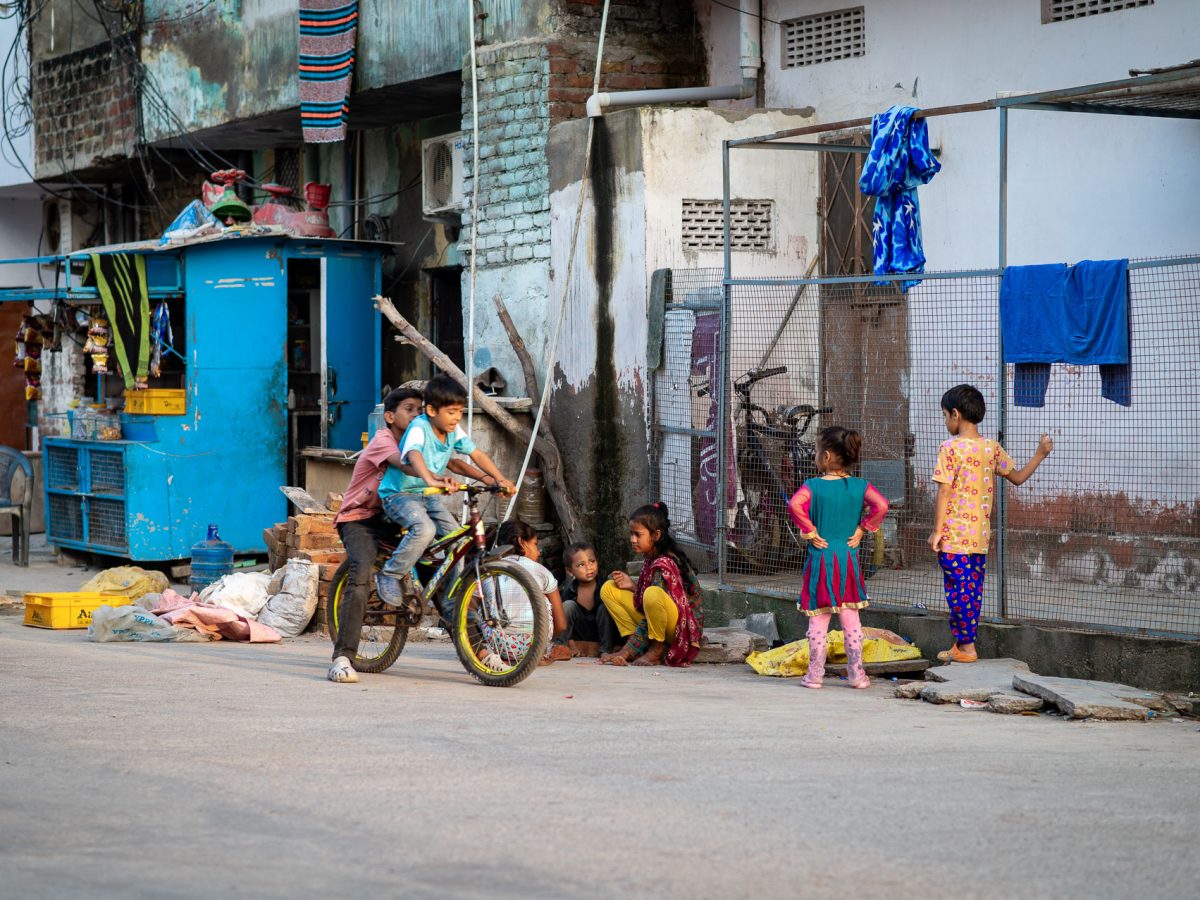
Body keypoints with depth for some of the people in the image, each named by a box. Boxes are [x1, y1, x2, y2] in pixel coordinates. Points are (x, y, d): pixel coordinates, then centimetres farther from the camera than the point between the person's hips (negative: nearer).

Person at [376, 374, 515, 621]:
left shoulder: (454, 431, -3)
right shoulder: (419, 429, -24)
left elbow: (477, 454, 0)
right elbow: (414, 455, -44)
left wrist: (500, 479, -15)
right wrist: (431, 479, -63)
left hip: (428, 496, 7)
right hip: (399, 494, -7)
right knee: (425, 529, -34)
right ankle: (390, 575, -14)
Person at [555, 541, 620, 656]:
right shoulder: (569, 592, -11)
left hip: (602, 633, -1)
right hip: (579, 636, 1)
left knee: (604, 608, -25)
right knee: (568, 605, -18)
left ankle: (606, 651, -18)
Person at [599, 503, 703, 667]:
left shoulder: (663, 565, -20)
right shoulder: (650, 559, 7)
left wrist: (627, 652, -25)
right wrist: (632, 587, -5)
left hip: (683, 627, -9)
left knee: (653, 595, -40)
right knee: (608, 589, 4)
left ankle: (656, 650, -16)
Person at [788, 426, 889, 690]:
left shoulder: (813, 485, -9)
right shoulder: (860, 486, -1)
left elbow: (795, 504, -26)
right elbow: (880, 505, -15)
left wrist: (810, 532, -15)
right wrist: (862, 530, -4)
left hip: (820, 560, -2)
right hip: (848, 559, 2)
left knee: (818, 621, 4)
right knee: (851, 620, 10)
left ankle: (815, 674, 7)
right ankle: (856, 673, 12)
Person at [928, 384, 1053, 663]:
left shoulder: (950, 448, -12)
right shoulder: (992, 448, 5)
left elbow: (944, 492, -13)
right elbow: (1018, 477, 13)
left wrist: (937, 530, -9)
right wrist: (1040, 455, 26)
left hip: (954, 535, -6)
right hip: (981, 534, 6)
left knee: (958, 589, -1)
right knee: (974, 589, 12)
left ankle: (966, 646, 0)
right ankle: (963, 644, 18)